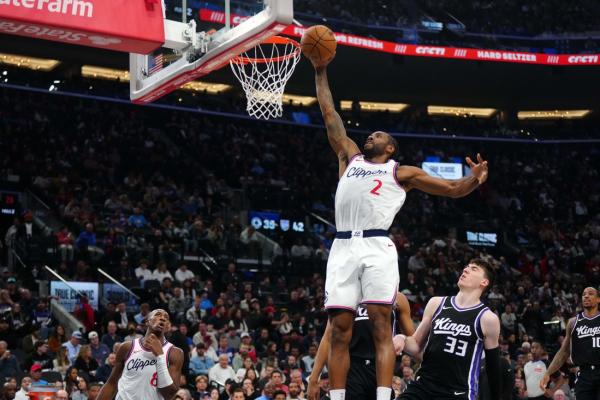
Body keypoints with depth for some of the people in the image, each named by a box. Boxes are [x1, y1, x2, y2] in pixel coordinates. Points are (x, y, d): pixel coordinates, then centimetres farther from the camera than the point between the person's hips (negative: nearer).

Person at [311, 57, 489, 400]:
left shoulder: (401, 172, 17)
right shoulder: (350, 158, 27)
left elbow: (451, 189, 14)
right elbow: (330, 115, 30)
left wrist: (474, 181, -7)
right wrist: (321, 73, 30)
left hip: (376, 247, -3)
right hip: (343, 248, 3)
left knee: (381, 325, -13)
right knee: (340, 330, -2)